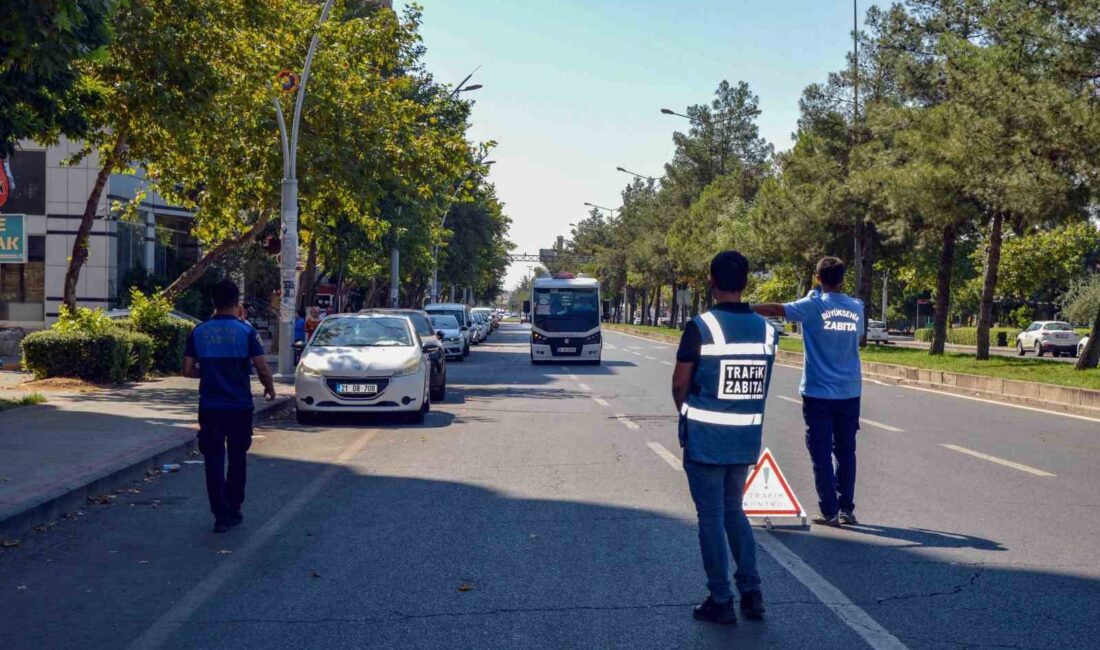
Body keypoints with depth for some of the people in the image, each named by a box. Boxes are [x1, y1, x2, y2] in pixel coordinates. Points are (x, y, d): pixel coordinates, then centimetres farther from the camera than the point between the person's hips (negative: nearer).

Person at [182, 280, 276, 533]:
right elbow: (263, 369, -11)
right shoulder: (245, 331, -8)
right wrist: (270, 389, 8)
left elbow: (188, 370, 1)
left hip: (210, 407, 1)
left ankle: (221, 515, 0)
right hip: (240, 406, -1)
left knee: (214, 461, 5)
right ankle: (233, 511, 22)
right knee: (237, 459, 14)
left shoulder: (198, 332, 0)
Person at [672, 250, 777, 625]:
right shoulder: (766, 330, 0)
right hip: (747, 439, 5)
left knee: (711, 517, 6)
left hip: (706, 439, -5)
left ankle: (721, 602, 13)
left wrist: (686, 413, 12)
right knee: (734, 511, 20)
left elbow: (679, 384, -7)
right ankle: (751, 591, 18)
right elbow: (759, 386, 5)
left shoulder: (700, 327, -15)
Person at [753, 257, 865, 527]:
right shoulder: (856, 307, 4)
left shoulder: (813, 305, -8)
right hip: (849, 392, 4)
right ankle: (847, 510, 15)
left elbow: (774, 309, -13)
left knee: (821, 454, 2)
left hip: (818, 393, -4)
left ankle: (830, 512, 3)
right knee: (846, 452, 13)